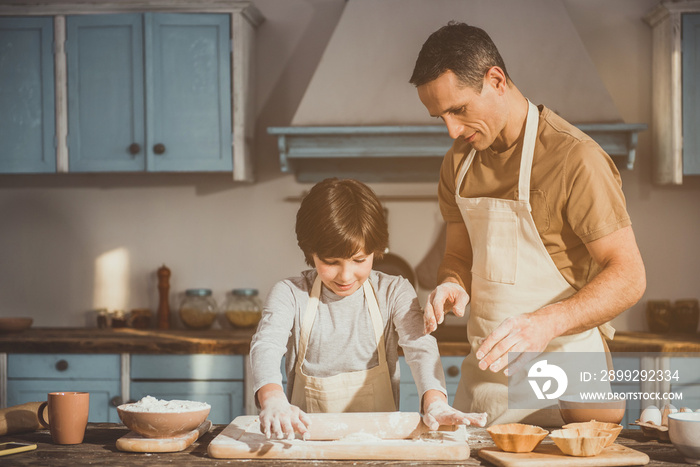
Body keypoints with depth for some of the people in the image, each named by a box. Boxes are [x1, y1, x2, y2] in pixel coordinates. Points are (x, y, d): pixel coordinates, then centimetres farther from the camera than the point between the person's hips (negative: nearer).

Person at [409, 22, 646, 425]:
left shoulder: (575, 158, -16)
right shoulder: (459, 163, 7)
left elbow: (629, 277, -17)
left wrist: (547, 322, -31)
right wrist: (452, 286, -7)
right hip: (484, 369, 6)